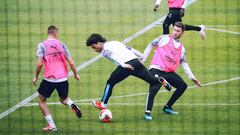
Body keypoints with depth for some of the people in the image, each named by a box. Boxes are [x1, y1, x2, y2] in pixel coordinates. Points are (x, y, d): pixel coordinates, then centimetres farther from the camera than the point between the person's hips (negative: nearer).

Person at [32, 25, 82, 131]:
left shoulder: (42, 45, -5)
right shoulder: (61, 44, 3)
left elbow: (39, 64, -12)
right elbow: (71, 63, 3)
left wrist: (36, 77, 3)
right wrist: (76, 74, 20)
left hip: (49, 79, -3)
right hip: (63, 78, 3)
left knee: (41, 100, 17)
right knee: (64, 99, 27)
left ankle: (51, 125, 8)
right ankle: (72, 105, -9)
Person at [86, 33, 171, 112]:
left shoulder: (104, 50, 7)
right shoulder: (115, 43, 30)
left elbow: (113, 56, -13)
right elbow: (130, 49, 31)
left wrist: (123, 64, -26)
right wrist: (141, 56, 35)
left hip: (126, 65, -6)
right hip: (136, 61, 6)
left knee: (110, 83, 12)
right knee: (152, 80, 10)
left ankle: (103, 104, 17)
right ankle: (160, 80, -20)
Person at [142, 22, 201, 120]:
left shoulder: (181, 48, 16)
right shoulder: (164, 38, 2)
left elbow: (184, 64, 20)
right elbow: (151, 45, 8)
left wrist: (192, 77, 14)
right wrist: (144, 58, 1)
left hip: (169, 73, 6)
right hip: (156, 70, -6)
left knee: (183, 85, 5)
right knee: (154, 89, -27)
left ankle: (167, 107, 16)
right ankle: (147, 112, -28)